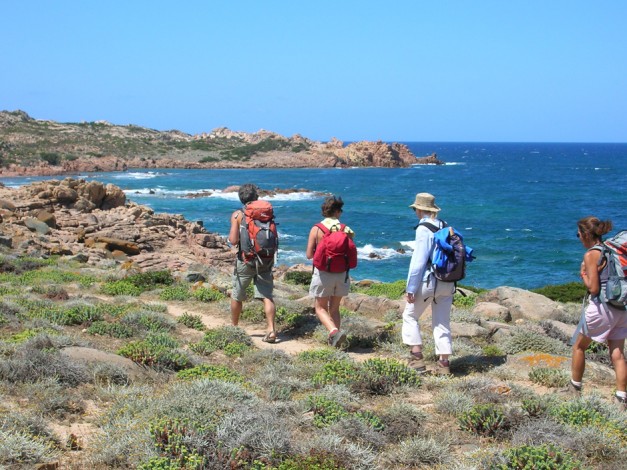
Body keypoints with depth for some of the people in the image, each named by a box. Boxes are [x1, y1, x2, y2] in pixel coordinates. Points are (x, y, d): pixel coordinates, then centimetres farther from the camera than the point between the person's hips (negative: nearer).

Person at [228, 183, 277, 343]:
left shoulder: (237, 215, -6)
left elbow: (233, 240, -11)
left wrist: (230, 235, 9)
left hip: (245, 260, -2)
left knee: (237, 295, 15)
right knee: (267, 296, 1)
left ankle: (234, 327, 28)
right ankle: (271, 330, -10)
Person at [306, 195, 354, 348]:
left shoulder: (316, 229, -7)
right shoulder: (345, 229, -2)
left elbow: (309, 255, -7)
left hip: (323, 273, -3)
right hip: (342, 274, 3)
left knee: (321, 308, 9)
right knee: (334, 308, 17)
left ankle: (334, 331, -16)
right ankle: (334, 341, 16)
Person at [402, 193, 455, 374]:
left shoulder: (424, 229, -12)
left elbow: (418, 261, -16)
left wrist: (411, 288, -12)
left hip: (428, 281, -7)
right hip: (448, 283, 7)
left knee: (410, 316, 9)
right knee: (442, 322, 11)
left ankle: (417, 358, 1)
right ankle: (444, 363, 10)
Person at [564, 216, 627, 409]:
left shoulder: (591, 255, -13)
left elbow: (593, 288, -17)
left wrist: (583, 274, -1)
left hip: (601, 307, -6)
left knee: (579, 347, 14)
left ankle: (575, 387, 25)